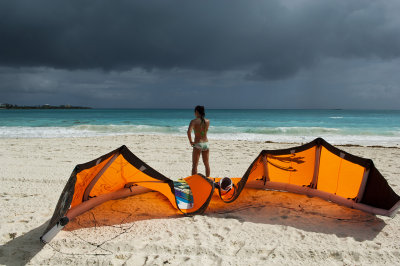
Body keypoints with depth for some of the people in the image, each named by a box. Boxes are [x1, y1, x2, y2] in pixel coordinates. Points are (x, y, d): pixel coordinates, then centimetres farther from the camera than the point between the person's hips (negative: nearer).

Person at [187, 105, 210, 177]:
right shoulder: (207, 121, 3)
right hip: (206, 143, 5)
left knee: (195, 165, 3)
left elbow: (189, 131, -25)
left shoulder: (194, 121, -10)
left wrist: (191, 141, -11)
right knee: (206, 164, 18)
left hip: (198, 144, -5)